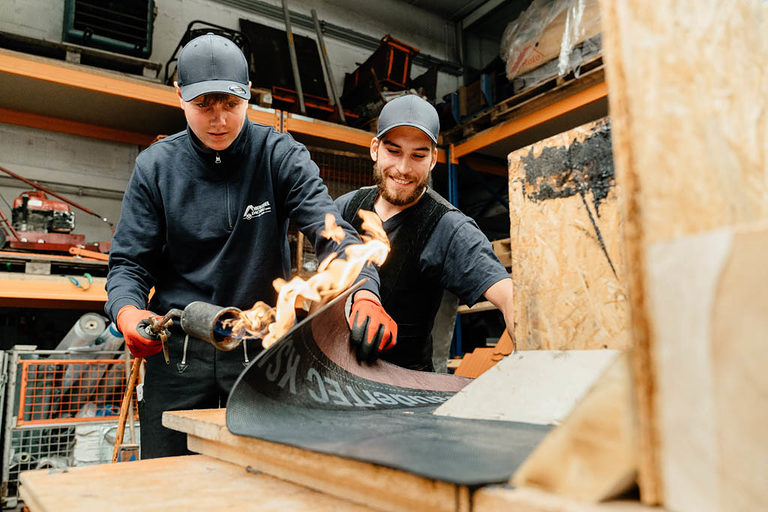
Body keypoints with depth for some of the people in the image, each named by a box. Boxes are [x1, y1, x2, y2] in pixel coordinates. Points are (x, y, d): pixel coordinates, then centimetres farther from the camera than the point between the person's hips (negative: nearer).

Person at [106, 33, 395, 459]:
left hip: (262, 349, -1)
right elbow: (129, 261, 2)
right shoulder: (155, 166, 1)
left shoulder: (280, 156, -4)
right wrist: (127, 311, -21)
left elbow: (331, 230, -17)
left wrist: (365, 294, -36)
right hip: (177, 355, 2)